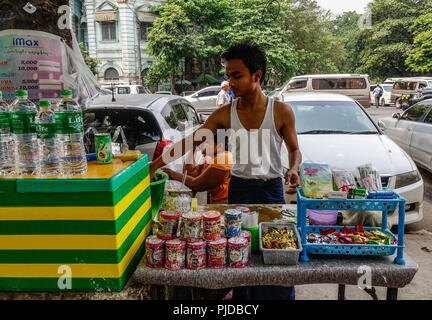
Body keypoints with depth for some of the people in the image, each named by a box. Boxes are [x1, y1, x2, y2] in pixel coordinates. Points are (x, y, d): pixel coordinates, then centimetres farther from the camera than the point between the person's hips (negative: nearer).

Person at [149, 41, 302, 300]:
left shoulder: (281, 112, -8)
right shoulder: (225, 114, -3)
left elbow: (294, 150, 4)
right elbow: (191, 142, -3)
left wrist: (294, 169, -18)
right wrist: (155, 164, -8)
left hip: (271, 189, -1)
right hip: (238, 188, 2)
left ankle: (281, 296, 27)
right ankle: (242, 296, 27)